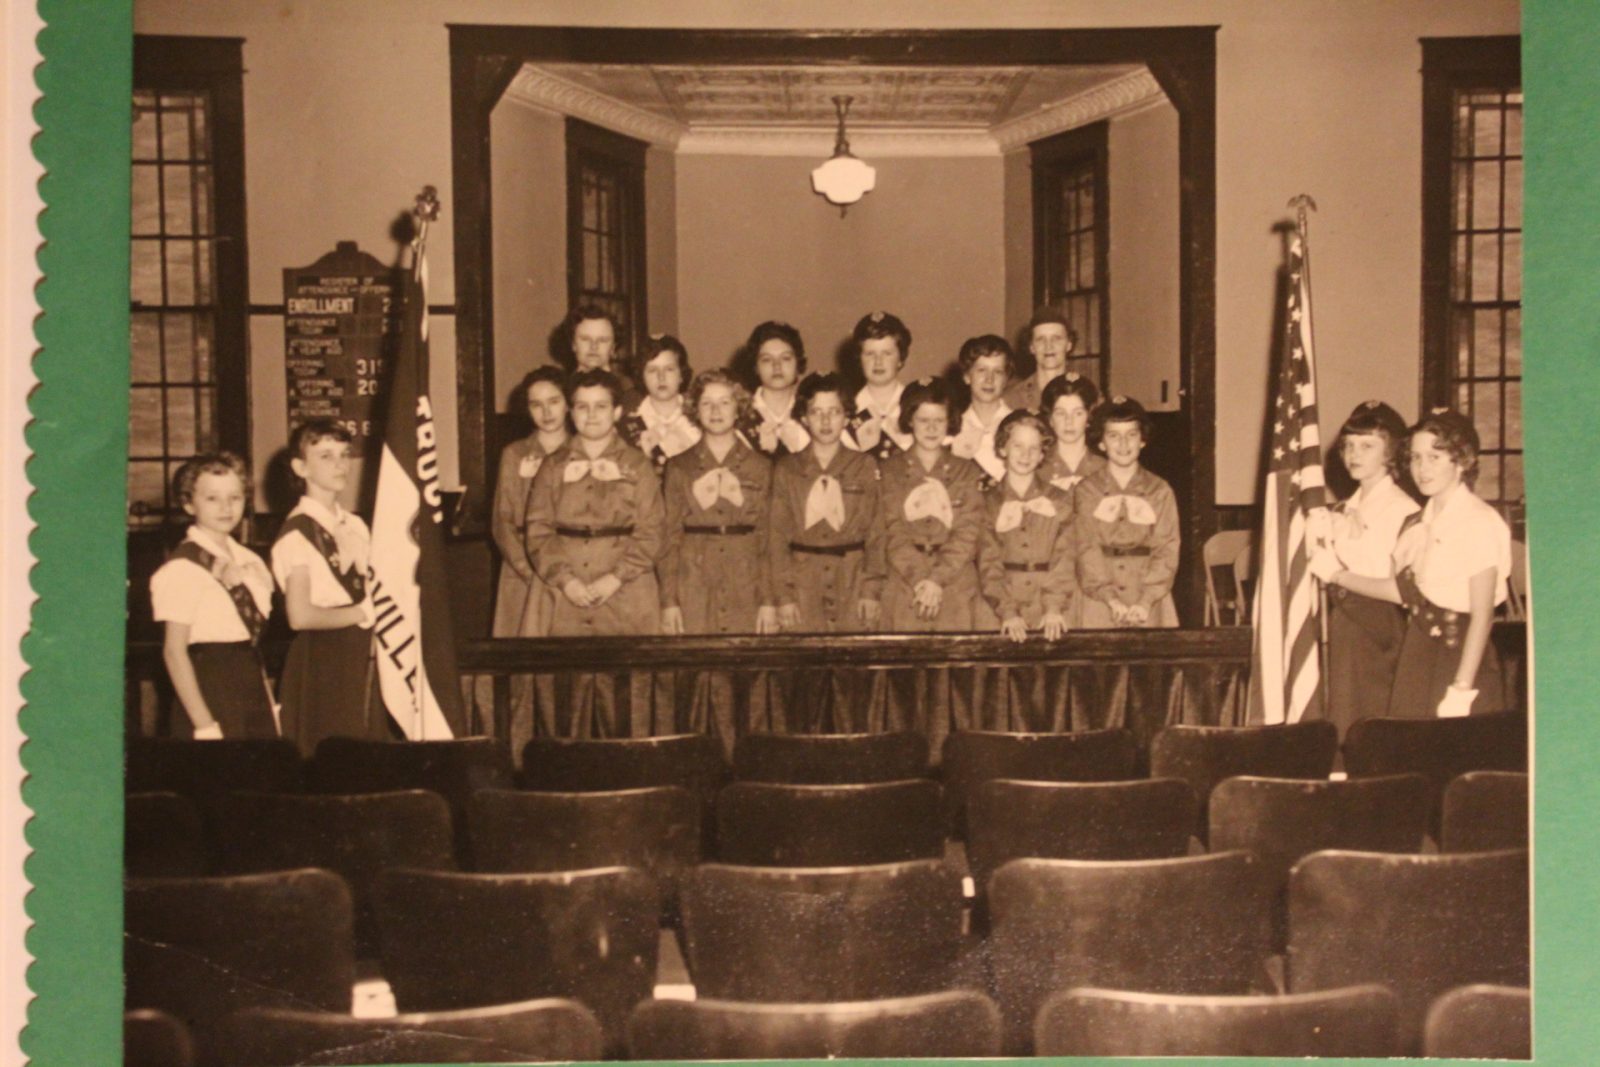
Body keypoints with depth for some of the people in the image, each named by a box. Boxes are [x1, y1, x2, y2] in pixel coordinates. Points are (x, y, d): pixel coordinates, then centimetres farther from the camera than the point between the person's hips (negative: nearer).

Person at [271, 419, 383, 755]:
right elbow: (301, 616, -17)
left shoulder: (355, 526, 13)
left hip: (362, 658, 7)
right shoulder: (297, 532, -10)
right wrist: (361, 612, -7)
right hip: (321, 663, -7)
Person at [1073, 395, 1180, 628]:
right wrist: (1110, 599, -16)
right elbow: (1087, 551, -4)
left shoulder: (1160, 492, 8)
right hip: (1100, 606, -1)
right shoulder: (1085, 491, 5)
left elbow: (1166, 551, 1)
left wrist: (1146, 602, -13)